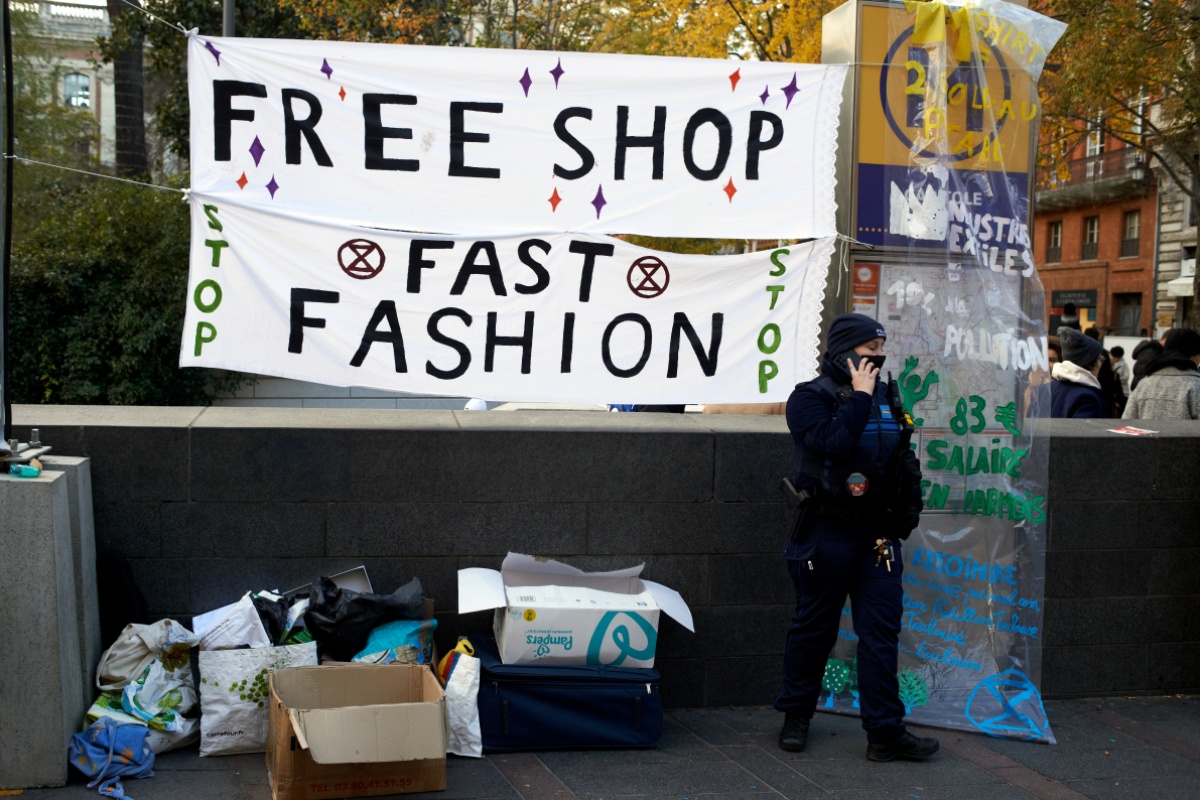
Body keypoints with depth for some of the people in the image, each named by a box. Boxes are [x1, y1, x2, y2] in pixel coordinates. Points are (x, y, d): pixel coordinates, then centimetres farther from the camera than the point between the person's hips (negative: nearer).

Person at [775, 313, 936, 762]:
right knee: (815, 628, 7)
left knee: (881, 632, 2)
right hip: (827, 534, -5)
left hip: (877, 535, 5)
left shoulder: (886, 398, 12)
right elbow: (831, 443, -25)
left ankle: (885, 733, 6)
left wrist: (906, 510, 13)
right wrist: (859, 397, -17)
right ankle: (796, 717, 24)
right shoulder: (810, 397, -7)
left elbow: (904, 460, 20)